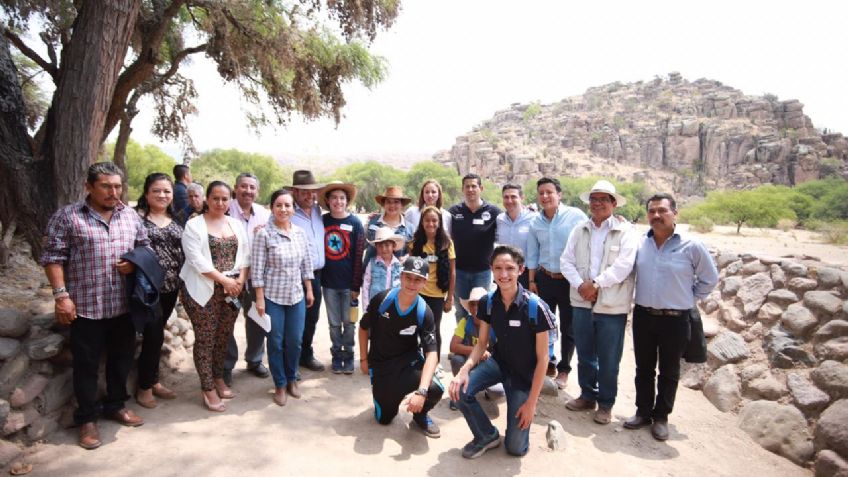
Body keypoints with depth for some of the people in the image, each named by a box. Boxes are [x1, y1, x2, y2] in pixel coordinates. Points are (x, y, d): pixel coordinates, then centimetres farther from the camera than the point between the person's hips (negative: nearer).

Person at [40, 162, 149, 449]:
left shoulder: (131, 216, 7)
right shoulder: (67, 217, -6)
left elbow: (145, 248, 15)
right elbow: (53, 258, -7)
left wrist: (135, 263, -5)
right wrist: (61, 294, -13)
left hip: (123, 305, 4)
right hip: (86, 306, -4)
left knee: (122, 358, 16)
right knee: (86, 364, 7)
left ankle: (116, 405, 34)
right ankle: (86, 418, 22)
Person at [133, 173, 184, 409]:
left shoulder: (175, 220, 10)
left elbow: (184, 252, 15)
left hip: (170, 286, 5)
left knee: (155, 335, 15)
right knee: (154, 336, -3)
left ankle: (153, 381, 28)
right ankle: (144, 387, 14)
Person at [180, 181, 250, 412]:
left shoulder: (236, 224, 12)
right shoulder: (194, 225, -4)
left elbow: (245, 254, 10)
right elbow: (196, 259, -13)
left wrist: (240, 280, -5)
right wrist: (224, 279, -16)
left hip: (232, 289, 5)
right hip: (204, 290, -5)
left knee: (224, 336, 11)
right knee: (205, 339, 0)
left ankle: (219, 378, 29)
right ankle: (208, 389, 9)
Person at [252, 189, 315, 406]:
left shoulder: (300, 233, 3)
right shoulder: (264, 234, -10)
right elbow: (257, 269, -10)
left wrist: (309, 290, 9)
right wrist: (260, 298, -12)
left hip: (297, 296, 4)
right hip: (272, 297, -4)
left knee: (295, 341, 10)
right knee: (276, 342, 7)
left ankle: (292, 379, 31)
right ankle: (280, 384, 23)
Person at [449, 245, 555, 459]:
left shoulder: (536, 308, -25)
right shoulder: (487, 303, -12)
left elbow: (542, 358, -17)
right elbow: (482, 343, -2)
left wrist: (531, 402, -14)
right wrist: (464, 370, -22)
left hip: (525, 375, -3)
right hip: (498, 362, 4)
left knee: (515, 447, -3)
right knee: (459, 390, -25)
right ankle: (487, 436, 3)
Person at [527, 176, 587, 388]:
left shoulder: (576, 216, -11)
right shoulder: (536, 222, 5)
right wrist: (531, 280, 10)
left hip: (570, 280, -4)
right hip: (545, 279, 4)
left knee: (568, 328, 8)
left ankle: (563, 369, 26)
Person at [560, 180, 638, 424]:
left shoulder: (626, 231, -6)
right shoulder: (579, 230, 9)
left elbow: (623, 265, -16)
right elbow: (566, 261, 3)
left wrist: (596, 284, -17)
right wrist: (580, 285, -12)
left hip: (612, 306, -4)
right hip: (582, 303, 4)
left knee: (608, 361, 7)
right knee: (584, 355, 17)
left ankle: (605, 403, 25)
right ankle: (587, 395, 35)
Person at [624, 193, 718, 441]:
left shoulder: (691, 245, -9)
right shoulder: (638, 243, -2)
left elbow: (710, 279, 3)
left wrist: (689, 299, 4)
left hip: (675, 319, -2)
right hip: (643, 316, 3)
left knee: (668, 372, 12)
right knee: (644, 368, 15)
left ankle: (661, 417, 27)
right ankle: (643, 411, 30)